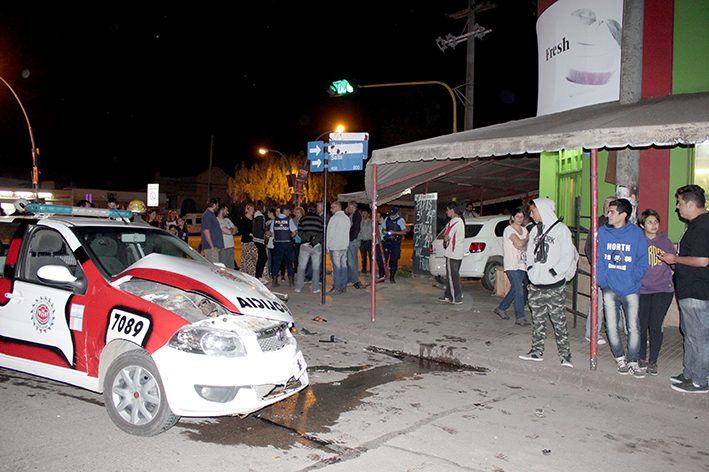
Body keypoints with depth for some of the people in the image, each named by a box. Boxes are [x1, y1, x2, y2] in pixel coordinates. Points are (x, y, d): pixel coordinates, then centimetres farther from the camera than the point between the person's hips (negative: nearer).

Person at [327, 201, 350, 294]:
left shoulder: (335, 217, -9)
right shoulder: (347, 218, 14)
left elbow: (330, 232, -11)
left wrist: (327, 245, -6)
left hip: (335, 246, -7)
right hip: (344, 246, 7)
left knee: (336, 267, -5)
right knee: (343, 266, 9)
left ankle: (337, 287, -5)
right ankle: (343, 286, 12)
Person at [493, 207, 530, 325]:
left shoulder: (524, 230, 15)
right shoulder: (509, 229, -7)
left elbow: (527, 247, 5)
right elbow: (520, 243, -19)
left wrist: (521, 245, -15)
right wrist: (527, 239, 0)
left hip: (521, 264, 7)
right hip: (511, 264, -7)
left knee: (515, 290, 11)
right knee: (519, 291, -11)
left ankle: (501, 309, 28)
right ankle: (520, 318, -6)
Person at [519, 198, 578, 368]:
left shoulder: (560, 229, -6)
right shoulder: (535, 230, 14)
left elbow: (568, 255, -9)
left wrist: (554, 272, -14)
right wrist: (530, 269, 5)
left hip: (554, 285, -6)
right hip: (536, 284, 6)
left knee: (559, 320, -2)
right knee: (538, 320, 11)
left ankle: (565, 355, 6)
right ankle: (537, 351, 19)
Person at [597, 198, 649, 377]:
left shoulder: (637, 233, -2)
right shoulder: (602, 232, 3)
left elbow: (642, 262, 2)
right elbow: (598, 260, 6)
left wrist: (632, 281, -8)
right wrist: (602, 281, -4)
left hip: (631, 290, -1)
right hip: (610, 289, 1)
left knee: (634, 327, 1)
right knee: (612, 327, 3)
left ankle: (633, 361, 16)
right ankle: (620, 358, 22)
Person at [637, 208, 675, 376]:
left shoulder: (665, 241, 6)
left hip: (663, 290, 0)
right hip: (642, 290, 0)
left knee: (655, 326, -2)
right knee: (641, 325, 4)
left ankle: (653, 361, 11)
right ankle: (641, 358, 22)